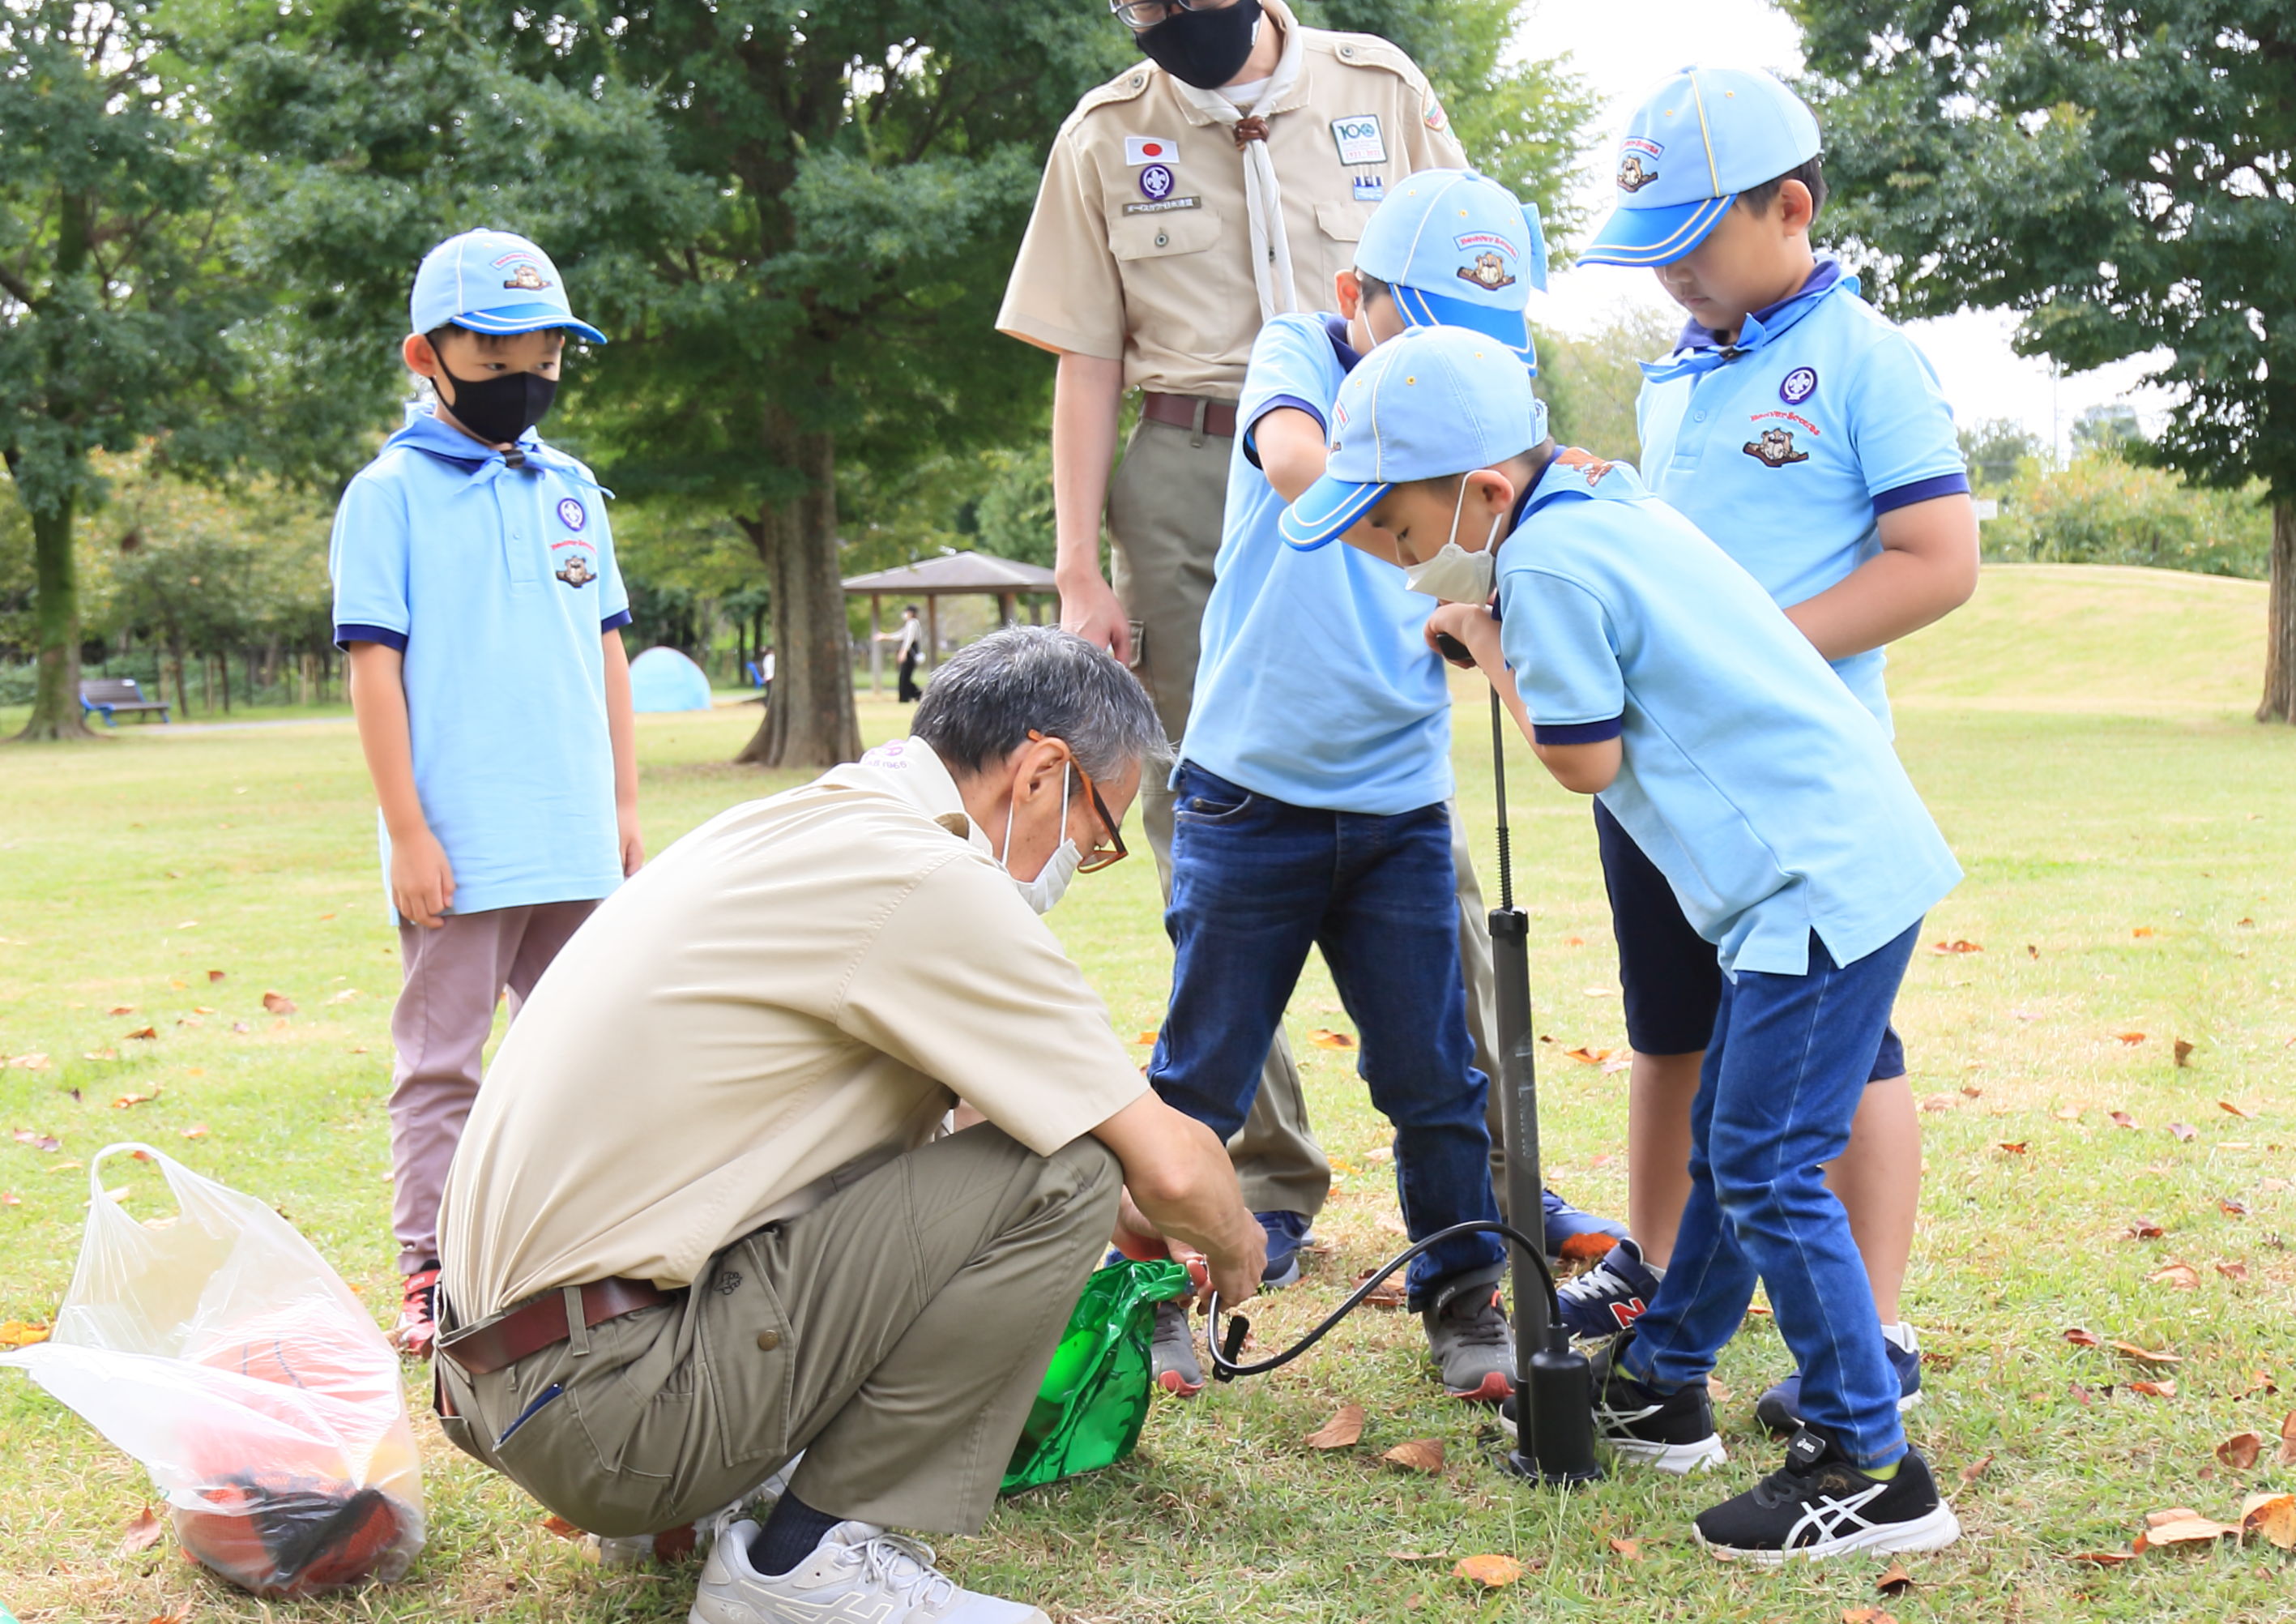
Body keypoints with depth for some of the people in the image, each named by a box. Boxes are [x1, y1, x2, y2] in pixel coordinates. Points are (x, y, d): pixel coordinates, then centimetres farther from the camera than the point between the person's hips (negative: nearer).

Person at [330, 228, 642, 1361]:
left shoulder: (569, 490, 13)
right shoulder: (391, 494, -3)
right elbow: (374, 664, -7)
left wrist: (624, 803, 12)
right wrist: (407, 832, -11)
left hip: (576, 841, 5)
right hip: (460, 843, -5)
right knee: (441, 1058, 0)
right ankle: (430, 1269, 7)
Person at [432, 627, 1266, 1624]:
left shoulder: (788, 830, 16)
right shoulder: (927, 884, -13)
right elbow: (1169, 1166, -9)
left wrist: (1140, 1223, 34)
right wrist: (1231, 1243, 13)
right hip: (607, 1405, -10)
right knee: (1061, 1174, -12)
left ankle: (677, 1502, 19)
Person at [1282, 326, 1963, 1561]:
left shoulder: (1547, 559, -15)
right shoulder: (1601, 506, 14)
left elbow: (1584, 761, -10)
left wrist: (1491, 653, 1)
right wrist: (1499, 637, 10)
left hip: (1821, 878, -11)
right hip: (1841, 850, 11)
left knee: (1766, 1172, -9)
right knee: (1733, 1144, 18)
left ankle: (1871, 1472, -5)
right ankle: (1660, 1389, 31)